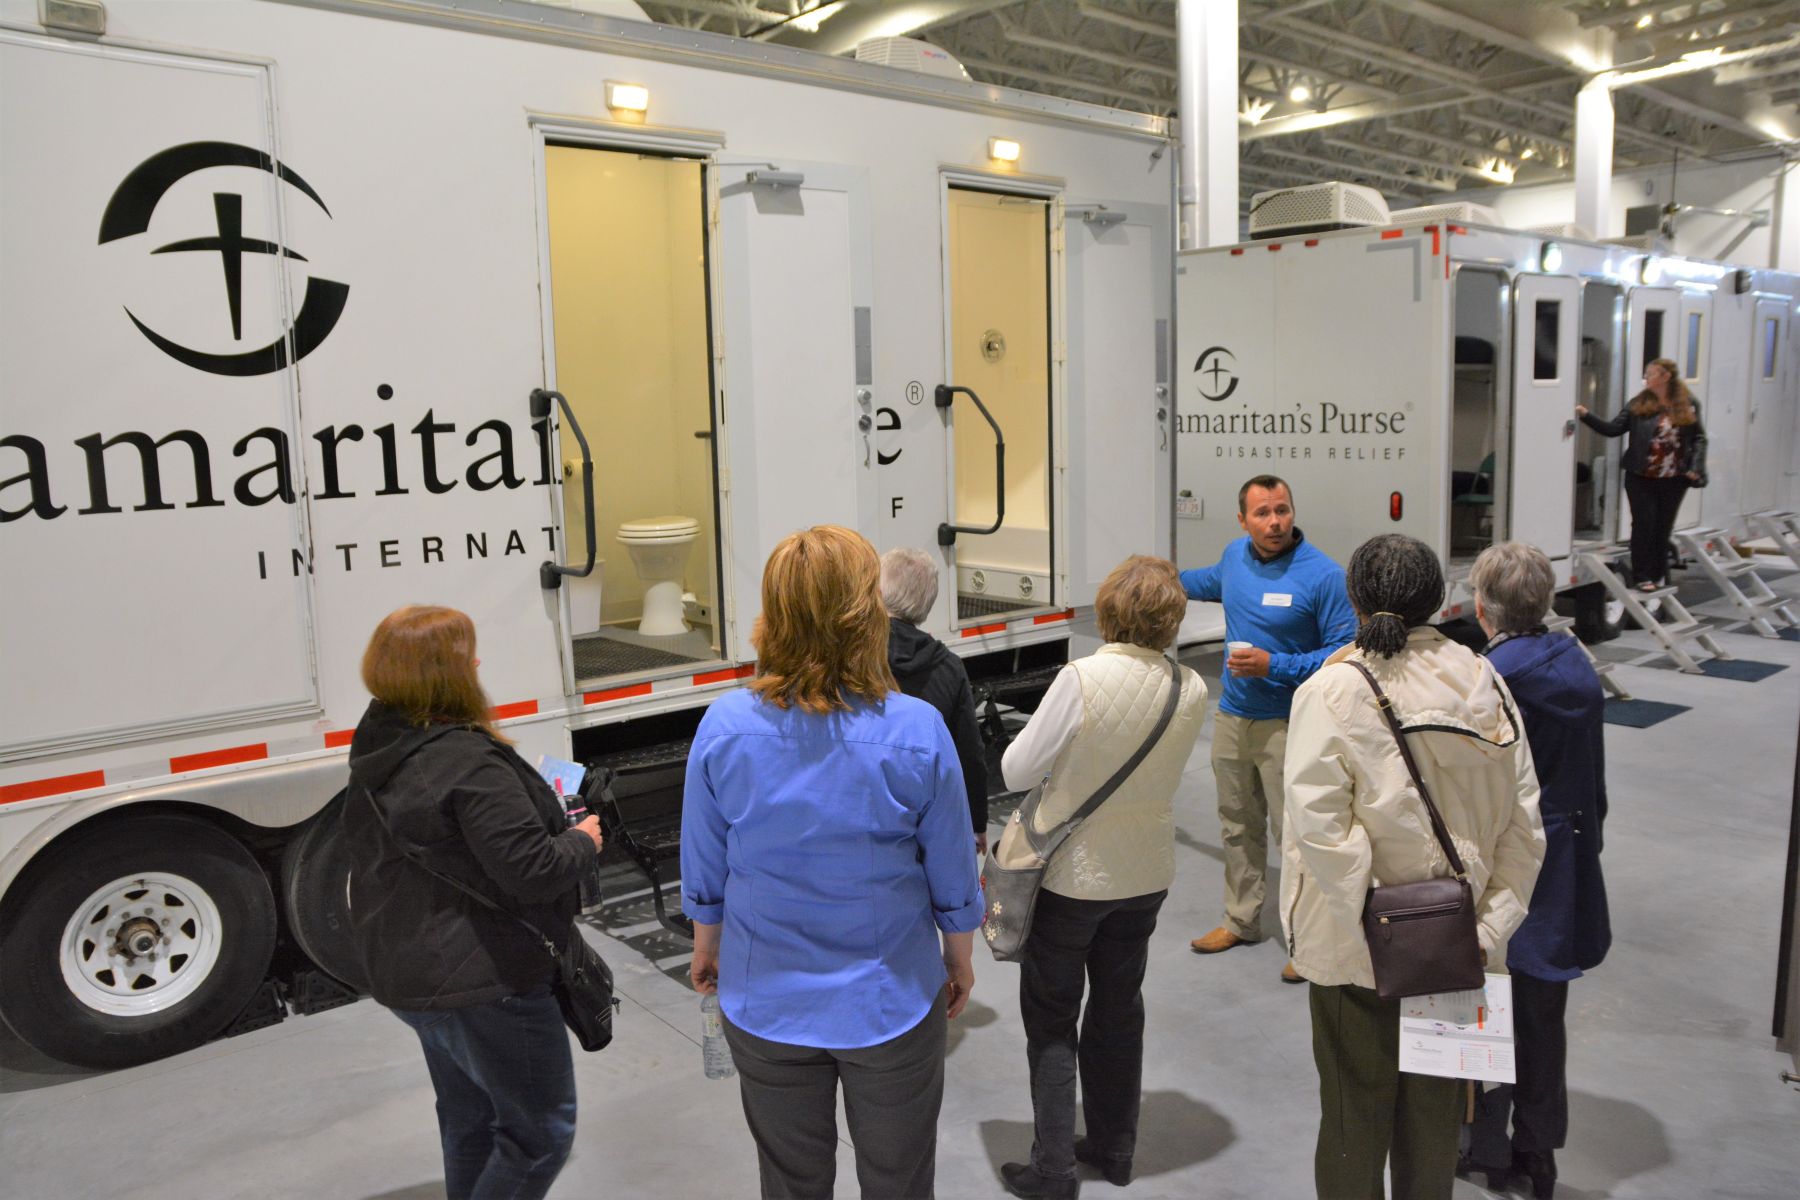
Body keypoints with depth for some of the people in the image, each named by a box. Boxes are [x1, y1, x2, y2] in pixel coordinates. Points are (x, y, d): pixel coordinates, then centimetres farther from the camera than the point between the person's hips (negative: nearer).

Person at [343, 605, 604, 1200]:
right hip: (486, 982, -9)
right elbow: (532, 871, -29)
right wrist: (583, 841, -9)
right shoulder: (469, 765, -27)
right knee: (541, 1127, 8)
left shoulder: (376, 752, 2)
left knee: (469, 1118, 26)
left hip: (406, 972, 9)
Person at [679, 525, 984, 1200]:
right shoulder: (917, 732, -20)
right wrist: (960, 961, 11)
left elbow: (704, 874, -3)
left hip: (766, 1005, 2)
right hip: (891, 1006, -1)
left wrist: (706, 949, 17)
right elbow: (953, 882, -8)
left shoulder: (723, 728, -16)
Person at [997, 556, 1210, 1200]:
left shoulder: (1083, 678, -26)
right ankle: (1113, 1147, 35)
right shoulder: (1192, 691, -10)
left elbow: (1017, 770, -18)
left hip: (1071, 875, -5)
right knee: (1119, 1008, 21)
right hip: (1146, 874, 5)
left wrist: (1055, 753, 2)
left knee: (1052, 1021, 11)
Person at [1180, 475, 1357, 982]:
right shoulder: (1235, 556, 4)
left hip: (1287, 725, -6)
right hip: (1232, 717, 6)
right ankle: (1241, 921, 30)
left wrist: (1274, 666, -21)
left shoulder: (1323, 574, -15)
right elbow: (1211, 582, 30)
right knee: (1239, 826, 16)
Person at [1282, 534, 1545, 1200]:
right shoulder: (1485, 682, -2)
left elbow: (1319, 823, -24)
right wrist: (1492, 924, -3)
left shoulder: (1331, 689, -16)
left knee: (1355, 1113, 13)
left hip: (1356, 950, -4)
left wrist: (1371, 920, -18)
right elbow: (1522, 820, -3)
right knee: (1436, 1112, 21)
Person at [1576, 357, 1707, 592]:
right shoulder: (1639, 404, -1)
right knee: (1644, 524, -1)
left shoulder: (1689, 405, 1)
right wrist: (1587, 416, -16)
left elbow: (1699, 438, 4)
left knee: (1663, 527, 11)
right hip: (1641, 477, -1)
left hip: (1673, 479, 1)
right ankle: (1643, 576, 9)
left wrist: (1696, 468, -7)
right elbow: (1613, 428, -4)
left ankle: (1659, 575, 25)